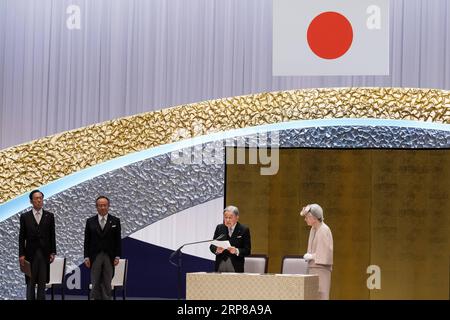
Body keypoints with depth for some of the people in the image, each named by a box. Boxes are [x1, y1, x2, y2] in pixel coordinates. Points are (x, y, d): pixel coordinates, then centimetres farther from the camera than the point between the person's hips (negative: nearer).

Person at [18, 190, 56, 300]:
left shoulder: (49, 216, 5)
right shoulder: (25, 216, 2)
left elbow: (52, 235, 6)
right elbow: (22, 237, 2)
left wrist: (53, 252, 0)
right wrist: (21, 255, -4)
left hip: (45, 254, 1)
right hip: (31, 254, -1)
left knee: (42, 283, 5)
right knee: (30, 283, 1)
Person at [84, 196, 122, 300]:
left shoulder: (115, 221, 4)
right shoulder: (90, 221, 6)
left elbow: (118, 240, 4)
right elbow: (87, 241, 5)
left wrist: (117, 256, -3)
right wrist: (86, 257, -2)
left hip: (109, 257, 0)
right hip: (95, 257, 0)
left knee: (107, 284, 1)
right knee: (95, 284, 1)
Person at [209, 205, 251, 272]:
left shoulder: (244, 230, 0)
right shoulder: (219, 228, 9)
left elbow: (247, 251, -3)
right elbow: (212, 246, 8)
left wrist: (236, 251, -20)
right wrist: (217, 250, -13)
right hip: (220, 266, 2)